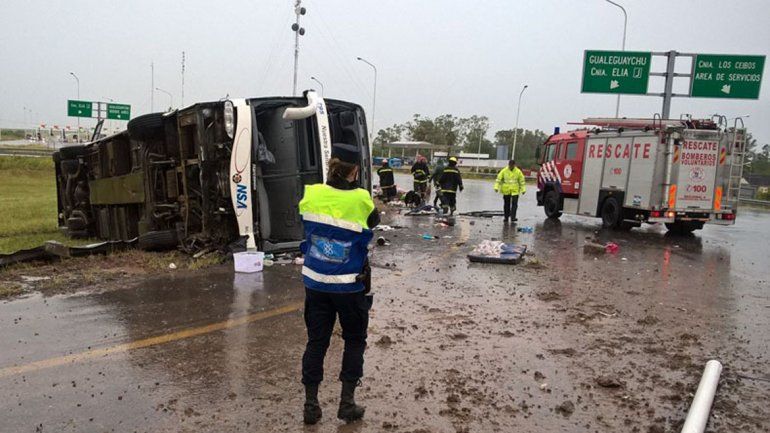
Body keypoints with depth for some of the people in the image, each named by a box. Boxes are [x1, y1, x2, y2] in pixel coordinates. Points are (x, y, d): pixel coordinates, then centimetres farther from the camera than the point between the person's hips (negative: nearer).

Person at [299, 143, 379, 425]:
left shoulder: (311, 195, -6)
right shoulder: (361, 200, -15)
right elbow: (375, 221, 5)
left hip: (315, 282, 3)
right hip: (350, 285, -3)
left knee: (316, 341, 14)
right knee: (354, 340, 16)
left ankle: (311, 405, 20)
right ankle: (347, 403, 18)